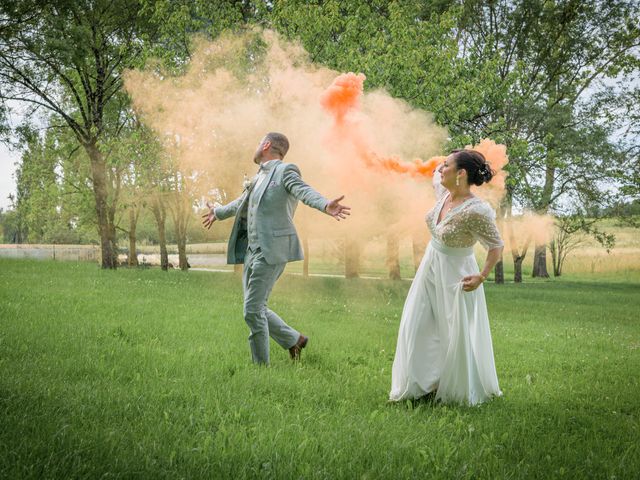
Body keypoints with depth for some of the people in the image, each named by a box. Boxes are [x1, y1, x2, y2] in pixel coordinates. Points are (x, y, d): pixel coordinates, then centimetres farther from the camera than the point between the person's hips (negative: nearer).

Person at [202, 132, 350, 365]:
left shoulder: (285, 171, -6)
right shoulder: (260, 177, 19)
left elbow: (305, 192, -24)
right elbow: (242, 202, 37)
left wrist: (326, 206, -46)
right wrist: (218, 212, 54)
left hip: (271, 251, -9)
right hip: (252, 250, 9)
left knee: (252, 309, -8)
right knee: (256, 308, 12)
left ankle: (261, 364, 4)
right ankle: (294, 339, 27)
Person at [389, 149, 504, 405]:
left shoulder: (476, 211, -28)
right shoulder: (443, 193, -6)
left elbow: (496, 246, -19)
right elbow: (436, 175, 21)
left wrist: (481, 276, -21)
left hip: (455, 276, -8)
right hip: (430, 269, 8)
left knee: (457, 336, 5)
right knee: (417, 328, 12)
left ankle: (462, 391, 27)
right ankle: (424, 383, 27)